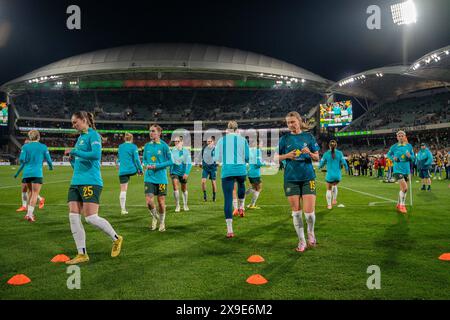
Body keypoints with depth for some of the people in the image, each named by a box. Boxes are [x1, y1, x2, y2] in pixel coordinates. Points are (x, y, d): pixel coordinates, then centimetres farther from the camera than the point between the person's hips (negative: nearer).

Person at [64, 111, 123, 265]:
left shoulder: (93, 135, -4)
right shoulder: (80, 138, 21)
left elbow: (96, 154, -21)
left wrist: (74, 152, -14)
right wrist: (72, 159, 5)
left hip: (90, 182, -8)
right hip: (76, 182, 9)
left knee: (91, 218, -11)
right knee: (73, 218, 0)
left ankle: (116, 239, 11)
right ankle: (82, 254, 7)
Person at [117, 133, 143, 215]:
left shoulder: (120, 147, 13)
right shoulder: (133, 146, -2)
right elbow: (136, 159, -6)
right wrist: (140, 169, 0)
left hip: (122, 171, 4)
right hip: (131, 169, -4)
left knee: (123, 190, 1)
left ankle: (123, 209, -1)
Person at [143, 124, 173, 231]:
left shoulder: (164, 146, -6)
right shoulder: (147, 146, 5)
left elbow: (170, 161, -6)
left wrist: (157, 166, -15)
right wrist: (146, 165, -6)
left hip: (161, 178, -3)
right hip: (149, 177, 3)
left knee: (161, 202, 4)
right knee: (149, 202, -7)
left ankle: (162, 223, 26)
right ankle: (154, 217, 23)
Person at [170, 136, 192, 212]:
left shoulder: (186, 151, -5)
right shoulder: (172, 151, -1)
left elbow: (189, 163, -6)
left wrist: (186, 173, -16)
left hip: (183, 173, 0)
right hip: (174, 172, 0)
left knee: (184, 189, 11)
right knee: (175, 187, -16)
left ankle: (185, 205, 29)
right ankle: (177, 205, -5)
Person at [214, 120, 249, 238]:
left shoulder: (222, 140, 5)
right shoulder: (243, 140, 4)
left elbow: (217, 158, 4)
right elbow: (247, 158, 4)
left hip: (227, 171, -1)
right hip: (241, 170, 1)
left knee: (228, 199, -1)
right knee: (241, 184, 38)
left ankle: (229, 230, -5)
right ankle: (241, 207, 33)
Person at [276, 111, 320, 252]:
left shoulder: (308, 136, 4)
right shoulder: (285, 138, 5)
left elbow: (317, 158, 6)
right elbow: (276, 157, 8)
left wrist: (309, 153, -14)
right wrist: (287, 156, -10)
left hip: (308, 177, -1)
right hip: (291, 178, 1)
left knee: (309, 211, -7)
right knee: (296, 211, 3)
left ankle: (311, 233, 24)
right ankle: (301, 241, 17)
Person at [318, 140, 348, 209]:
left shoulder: (326, 154, -5)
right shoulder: (339, 153, -4)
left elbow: (321, 164, 1)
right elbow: (344, 162, -3)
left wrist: (320, 167, 24)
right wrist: (346, 168, 18)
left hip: (330, 175, -2)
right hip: (338, 175, 2)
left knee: (329, 189, 16)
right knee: (335, 185, 31)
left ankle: (329, 205, 14)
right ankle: (334, 199, 25)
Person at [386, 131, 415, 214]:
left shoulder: (409, 146, 2)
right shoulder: (394, 147, -4)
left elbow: (413, 157, 7)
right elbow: (388, 154, 10)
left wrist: (410, 156, -16)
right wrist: (393, 159, -9)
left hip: (406, 170, 4)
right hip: (398, 170, -4)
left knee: (403, 188, 14)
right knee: (404, 187, -17)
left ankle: (399, 204, 33)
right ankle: (402, 205, -2)